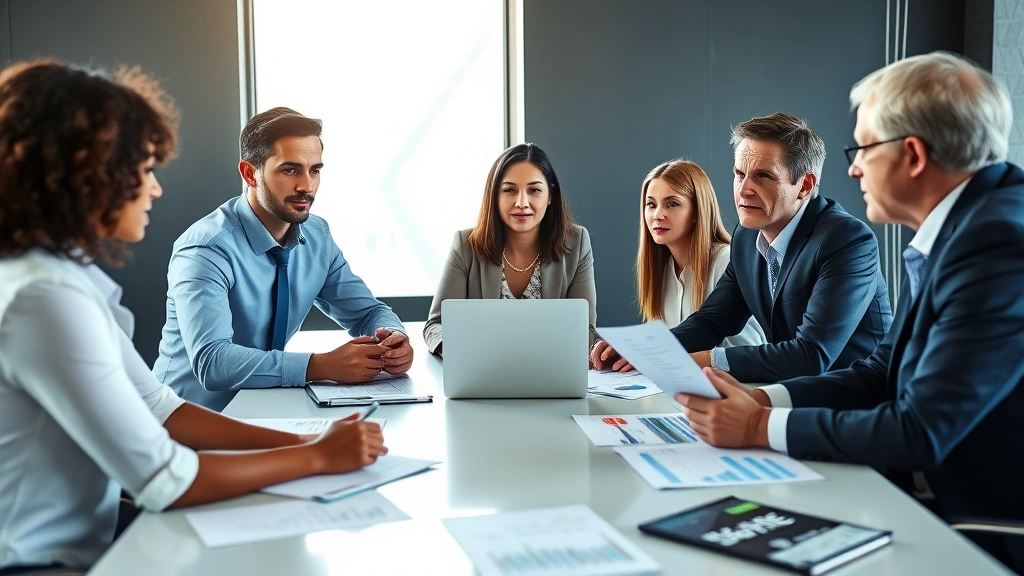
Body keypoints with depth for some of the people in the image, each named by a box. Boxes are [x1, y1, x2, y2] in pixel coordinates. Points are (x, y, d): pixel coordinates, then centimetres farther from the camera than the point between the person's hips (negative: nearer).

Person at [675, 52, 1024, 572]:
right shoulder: (952, 227, 6)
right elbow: (882, 372, 9)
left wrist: (762, 427, -17)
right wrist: (759, 400, -4)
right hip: (936, 497, 8)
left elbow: (921, 432, -26)